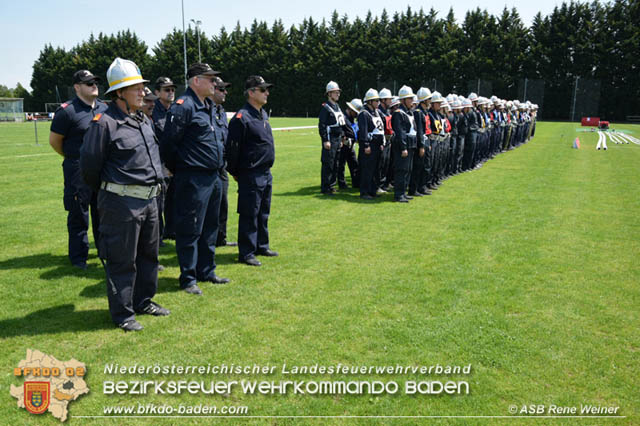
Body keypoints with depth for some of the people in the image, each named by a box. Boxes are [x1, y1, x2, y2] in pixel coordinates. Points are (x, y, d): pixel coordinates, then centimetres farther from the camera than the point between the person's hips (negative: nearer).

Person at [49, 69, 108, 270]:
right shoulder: (67, 111, -10)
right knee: (78, 215, 3)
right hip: (78, 170, -5)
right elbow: (54, 140, -3)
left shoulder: (104, 108, 7)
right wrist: (73, 157, 9)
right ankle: (78, 257, 14)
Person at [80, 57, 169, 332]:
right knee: (122, 259, 2)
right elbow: (89, 164, -11)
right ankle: (122, 313, 16)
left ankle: (144, 301, 33)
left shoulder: (144, 120, 12)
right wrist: (105, 190, 2)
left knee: (149, 253, 17)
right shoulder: (105, 122, -14)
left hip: (149, 198, 8)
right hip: (122, 201, -8)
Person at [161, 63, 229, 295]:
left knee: (210, 227, 16)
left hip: (214, 177, 9)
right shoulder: (183, 107, -14)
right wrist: (178, 170, -6)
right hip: (193, 178, -9)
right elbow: (168, 143, -16)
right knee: (190, 229, 0)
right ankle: (188, 278, 12)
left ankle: (206, 271, 29)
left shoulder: (209, 106, 15)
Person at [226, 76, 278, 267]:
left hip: (266, 173, 9)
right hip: (250, 175, -9)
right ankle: (246, 253, 8)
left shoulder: (263, 114, 13)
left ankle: (262, 246, 30)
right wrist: (234, 172, -8)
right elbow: (232, 147, -15)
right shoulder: (241, 118, -16)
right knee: (249, 215, -1)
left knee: (263, 213, 17)